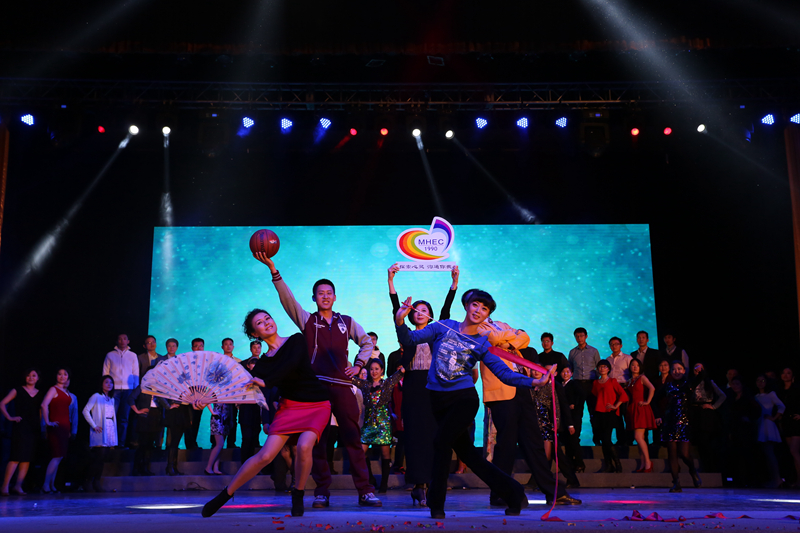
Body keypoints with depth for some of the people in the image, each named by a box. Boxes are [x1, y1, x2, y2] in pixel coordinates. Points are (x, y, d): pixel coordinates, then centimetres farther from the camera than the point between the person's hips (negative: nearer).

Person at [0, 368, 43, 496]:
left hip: (34, 428, 4)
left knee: (28, 458, 0)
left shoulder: (41, 394, 15)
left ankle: (18, 485, 2)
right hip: (20, 426, -4)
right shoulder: (17, 391, 5)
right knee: (17, 456, -13)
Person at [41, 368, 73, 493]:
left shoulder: (66, 392, 18)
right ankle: (46, 485, -9)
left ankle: (52, 485, 12)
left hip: (65, 427, 8)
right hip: (56, 426, -8)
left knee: (58, 457, 8)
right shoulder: (53, 389, -5)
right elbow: (44, 404, -19)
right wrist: (48, 422, -20)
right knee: (57, 456, -12)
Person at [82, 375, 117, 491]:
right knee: (100, 455, -14)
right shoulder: (96, 396, -2)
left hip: (109, 430, 6)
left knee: (102, 458, 5)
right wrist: (94, 425, -13)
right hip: (100, 430, -6)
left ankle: (96, 483, 7)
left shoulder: (111, 399, 19)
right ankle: (88, 480, -3)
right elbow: (85, 411, -9)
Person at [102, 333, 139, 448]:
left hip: (128, 390, 1)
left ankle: (121, 442, 5)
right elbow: (105, 373, 10)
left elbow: (136, 374, 13)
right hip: (114, 389, -1)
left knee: (124, 418, 1)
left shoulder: (133, 356, 13)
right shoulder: (110, 355, 10)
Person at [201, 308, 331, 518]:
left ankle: (298, 495, -2)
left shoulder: (296, 340, -3)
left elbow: (291, 364, -21)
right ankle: (225, 494, 7)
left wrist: (265, 382, -26)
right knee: (265, 455, -9)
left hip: (317, 406, -2)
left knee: (304, 446, -27)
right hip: (290, 405, 2)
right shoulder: (263, 363, 4)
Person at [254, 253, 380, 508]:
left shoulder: (347, 322, 15)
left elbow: (367, 342, 26)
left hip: (342, 385, 1)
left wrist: (358, 365, 10)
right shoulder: (306, 320, 10)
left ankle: (365, 491, -1)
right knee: (318, 439, 1)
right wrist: (273, 269, -13)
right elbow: (286, 297, -2)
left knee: (352, 437, -3)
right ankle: (322, 492, 8)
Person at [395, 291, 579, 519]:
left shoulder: (482, 344, 1)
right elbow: (409, 339, 2)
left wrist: (534, 381, -19)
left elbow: (505, 373, -5)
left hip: (464, 398, -2)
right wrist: (400, 322, -18)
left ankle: (436, 504, -7)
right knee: (466, 451, 6)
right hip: (438, 398, 2)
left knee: (441, 441, -21)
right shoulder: (444, 327, 3)